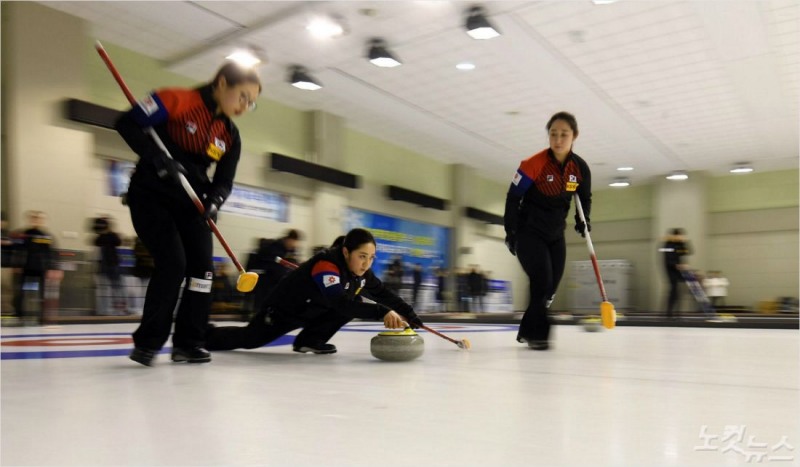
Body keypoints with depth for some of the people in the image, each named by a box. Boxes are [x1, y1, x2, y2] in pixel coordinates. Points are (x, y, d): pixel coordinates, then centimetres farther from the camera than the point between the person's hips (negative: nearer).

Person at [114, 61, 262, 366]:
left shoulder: (231, 136, 5)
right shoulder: (176, 100, -13)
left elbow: (223, 181, 4)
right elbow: (127, 123, -15)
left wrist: (213, 202, -17)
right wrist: (158, 158, -27)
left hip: (189, 203, 6)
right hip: (151, 195, -6)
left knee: (202, 268, -3)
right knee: (173, 263, -17)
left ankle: (187, 343, 10)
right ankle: (147, 342, -1)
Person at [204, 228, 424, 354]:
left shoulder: (360, 271, -12)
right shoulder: (326, 264, -37)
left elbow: (384, 294, -2)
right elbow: (340, 302, -50)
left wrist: (409, 314, -10)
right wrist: (380, 312, -57)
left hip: (314, 310, 7)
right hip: (285, 309, -7)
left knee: (357, 302, -9)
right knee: (249, 339, -6)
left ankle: (310, 339, -2)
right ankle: (206, 334, 24)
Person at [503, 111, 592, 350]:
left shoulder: (580, 168, -5)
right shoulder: (534, 164, -19)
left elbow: (585, 199, 12)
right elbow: (513, 197, -11)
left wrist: (582, 220, -6)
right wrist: (511, 232, -12)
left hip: (556, 235, 6)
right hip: (529, 232, -5)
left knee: (551, 288, 8)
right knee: (542, 283, -15)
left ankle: (527, 330, 24)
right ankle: (537, 334, 0)